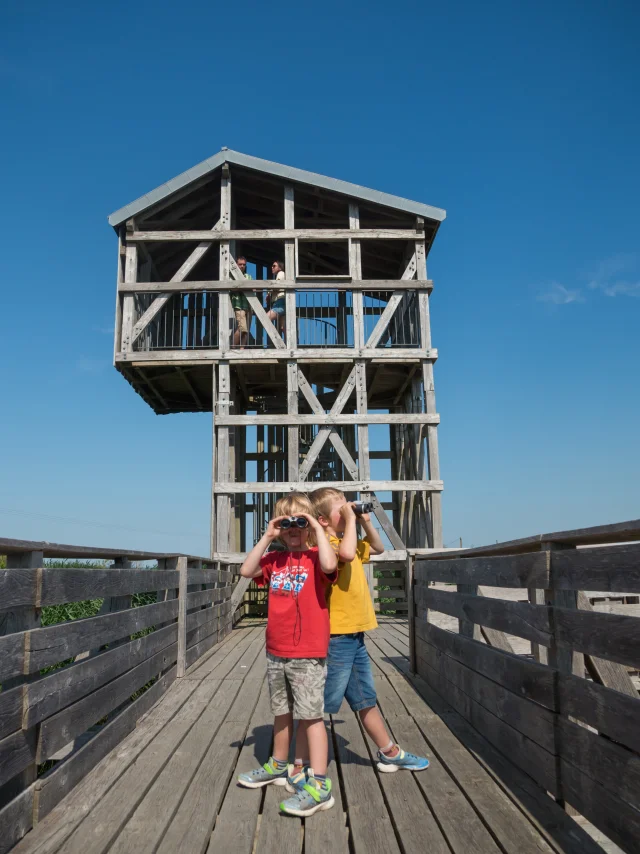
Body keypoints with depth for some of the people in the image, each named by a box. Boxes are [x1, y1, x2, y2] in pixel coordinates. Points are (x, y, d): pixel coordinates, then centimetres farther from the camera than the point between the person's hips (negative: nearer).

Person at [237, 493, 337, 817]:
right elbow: (246, 571, -4)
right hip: (276, 653, 7)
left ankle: (319, 785, 3)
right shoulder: (275, 560, 8)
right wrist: (266, 537, -7)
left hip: (308, 655, -6)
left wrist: (318, 529, -22)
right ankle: (278, 766, 38)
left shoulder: (315, 556, -9)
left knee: (310, 716, -2)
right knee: (282, 712, 21)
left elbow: (329, 565, -32)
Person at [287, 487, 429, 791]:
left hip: (355, 637, 9)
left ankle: (389, 753, 38)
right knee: (317, 706, 0)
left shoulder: (348, 541, 11)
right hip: (336, 639, -9)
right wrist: (350, 519, -26)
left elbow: (378, 548, 27)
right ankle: (300, 768, 12)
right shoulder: (326, 545, -18)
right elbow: (346, 553, -40)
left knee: (367, 701, 23)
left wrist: (365, 521, 11)